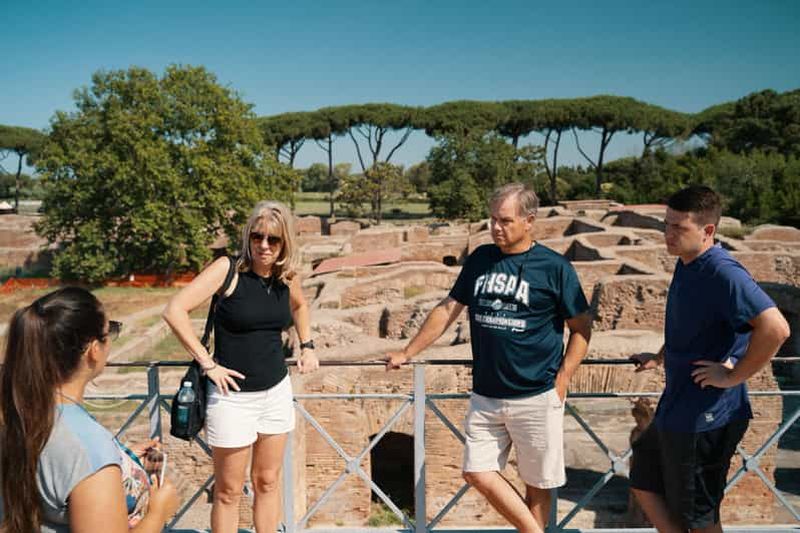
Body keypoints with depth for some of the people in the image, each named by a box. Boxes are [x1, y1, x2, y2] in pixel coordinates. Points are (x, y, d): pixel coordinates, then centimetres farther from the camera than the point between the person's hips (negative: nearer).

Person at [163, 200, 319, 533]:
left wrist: (307, 345, 13)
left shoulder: (287, 276, 2)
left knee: (268, 482, 16)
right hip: (233, 396, -5)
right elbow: (175, 311, -21)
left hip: (277, 391, 5)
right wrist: (207, 363, -20)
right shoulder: (229, 268, -14)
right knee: (229, 491, 7)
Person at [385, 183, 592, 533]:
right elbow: (448, 309, 13)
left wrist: (561, 381, -7)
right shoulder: (480, 259, 7)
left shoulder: (554, 267, -6)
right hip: (485, 395, 4)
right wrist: (407, 353, 12)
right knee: (478, 473, 2)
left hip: (536, 398, -4)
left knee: (536, 484, 7)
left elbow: (582, 327, 0)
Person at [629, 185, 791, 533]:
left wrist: (733, 376, -24)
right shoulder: (685, 265, 6)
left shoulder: (723, 273, -23)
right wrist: (659, 358, 18)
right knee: (644, 484, 22)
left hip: (705, 417, -10)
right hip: (675, 409, 10)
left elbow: (775, 329, -32)